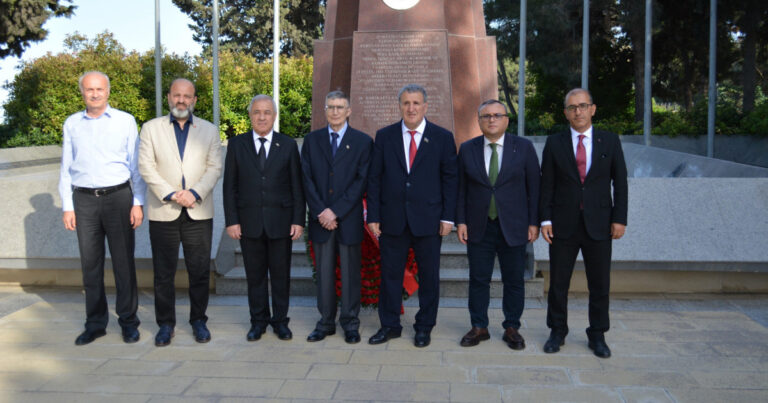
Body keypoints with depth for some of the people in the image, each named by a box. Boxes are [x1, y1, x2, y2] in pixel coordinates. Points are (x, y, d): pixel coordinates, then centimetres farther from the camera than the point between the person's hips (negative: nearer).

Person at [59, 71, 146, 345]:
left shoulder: (125, 121, 3)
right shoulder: (72, 124, 10)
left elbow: (136, 165, 2)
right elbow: (66, 169, 11)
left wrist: (138, 203, -4)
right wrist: (67, 207, 5)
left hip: (118, 196, -2)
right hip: (84, 199, 2)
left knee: (124, 261, 2)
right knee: (90, 263, 7)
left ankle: (128, 321, 13)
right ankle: (95, 323, 18)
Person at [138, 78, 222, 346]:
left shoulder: (209, 130, 11)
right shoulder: (151, 128, 8)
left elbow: (214, 168, 3)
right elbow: (146, 167, -1)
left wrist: (195, 193, -12)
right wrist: (171, 194, -12)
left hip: (199, 212, 1)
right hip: (163, 212, 0)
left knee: (200, 271, 3)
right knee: (163, 272, 5)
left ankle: (198, 320, 19)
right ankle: (166, 324, 18)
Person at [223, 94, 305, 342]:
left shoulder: (288, 145, 4)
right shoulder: (236, 145, 5)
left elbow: (297, 186, 3)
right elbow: (230, 186, 4)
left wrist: (298, 220, -3)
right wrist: (231, 220, -3)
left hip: (280, 221, 0)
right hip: (249, 221, 1)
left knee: (281, 273, 7)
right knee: (255, 274, 9)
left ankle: (280, 321, 21)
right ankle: (258, 321, 23)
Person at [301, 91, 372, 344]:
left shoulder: (362, 141, 2)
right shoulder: (312, 140, 10)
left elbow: (361, 181, -5)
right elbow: (307, 179, 4)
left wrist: (336, 211, -12)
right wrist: (320, 213, -8)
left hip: (348, 219, -2)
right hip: (320, 219, 2)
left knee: (350, 273, 5)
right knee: (324, 273, 8)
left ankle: (350, 324, 16)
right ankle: (326, 323, 18)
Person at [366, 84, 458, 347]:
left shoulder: (442, 137, 2)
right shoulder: (384, 136, 5)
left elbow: (450, 179, 1)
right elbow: (374, 179, 4)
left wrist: (448, 217, -6)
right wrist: (373, 216, -2)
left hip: (428, 221, -1)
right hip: (392, 219, 1)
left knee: (429, 276, 8)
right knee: (390, 274, 9)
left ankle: (424, 327, 24)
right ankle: (389, 325, 24)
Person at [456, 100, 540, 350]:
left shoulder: (524, 147, 0)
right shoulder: (467, 149, 4)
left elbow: (534, 187, 0)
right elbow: (461, 188, 5)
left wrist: (534, 222, -4)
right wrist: (461, 221, -1)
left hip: (513, 227, -1)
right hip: (479, 227, 1)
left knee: (514, 281, 7)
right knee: (478, 280, 7)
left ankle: (511, 329, 21)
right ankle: (479, 327, 21)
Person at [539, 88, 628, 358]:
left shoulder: (610, 141, 5)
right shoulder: (554, 143, 4)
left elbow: (620, 182, 4)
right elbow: (547, 184, 3)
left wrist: (619, 218, -3)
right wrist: (545, 219, -4)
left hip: (598, 225, 0)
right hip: (563, 225, 0)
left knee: (600, 285, 7)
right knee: (558, 282, 6)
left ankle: (597, 336, 22)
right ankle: (557, 332, 22)